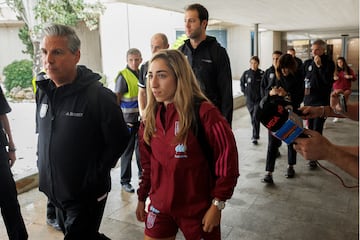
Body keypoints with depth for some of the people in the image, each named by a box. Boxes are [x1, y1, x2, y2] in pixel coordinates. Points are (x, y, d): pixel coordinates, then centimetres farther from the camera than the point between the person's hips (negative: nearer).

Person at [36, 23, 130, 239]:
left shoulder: (99, 96, -19)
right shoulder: (43, 91, 2)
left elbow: (119, 140, -15)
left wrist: (96, 176, -12)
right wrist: (43, 163, 11)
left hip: (87, 196, -7)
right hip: (54, 192, 7)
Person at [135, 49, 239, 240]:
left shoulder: (204, 112, -18)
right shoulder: (152, 116, 1)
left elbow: (227, 159, -16)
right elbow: (148, 163, 9)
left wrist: (217, 204, -14)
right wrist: (142, 197, 12)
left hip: (197, 209, -4)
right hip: (160, 206, 5)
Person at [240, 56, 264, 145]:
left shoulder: (262, 73, -7)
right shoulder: (246, 73, 0)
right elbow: (241, 83, 16)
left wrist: (262, 93, -4)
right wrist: (245, 91, 8)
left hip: (259, 99, -3)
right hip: (249, 99, 3)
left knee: (255, 117, -13)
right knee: (253, 117, 14)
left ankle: (255, 137, -8)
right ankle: (256, 134, 32)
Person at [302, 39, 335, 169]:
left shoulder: (329, 63, -3)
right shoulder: (307, 63, 8)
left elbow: (328, 80, -15)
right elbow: (302, 78, 15)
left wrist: (319, 66, -19)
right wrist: (304, 88, -3)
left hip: (321, 101, -4)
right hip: (308, 100, 5)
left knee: (317, 130, -6)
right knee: (310, 128, 11)